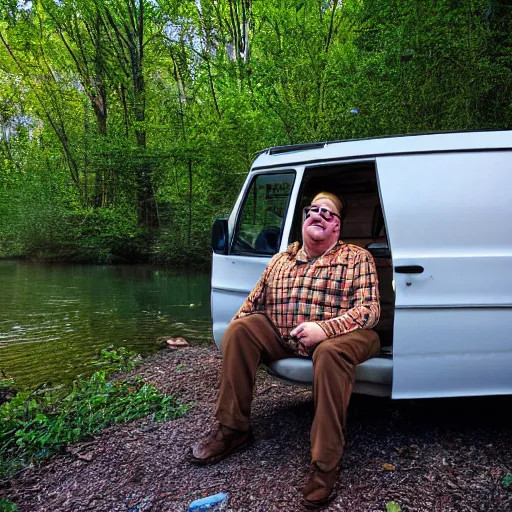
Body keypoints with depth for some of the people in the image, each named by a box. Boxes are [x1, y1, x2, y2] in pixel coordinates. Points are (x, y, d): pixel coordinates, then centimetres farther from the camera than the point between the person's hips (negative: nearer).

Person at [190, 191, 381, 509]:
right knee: (239, 331, -14)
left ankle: (325, 464, -28)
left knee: (331, 352, -38)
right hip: (283, 338, 5)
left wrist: (324, 328, -27)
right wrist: (234, 333, 0)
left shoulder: (357, 258, -1)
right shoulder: (281, 260, 13)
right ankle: (233, 429, -5)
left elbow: (370, 309, -11)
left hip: (339, 336, -5)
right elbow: (254, 303, 17)